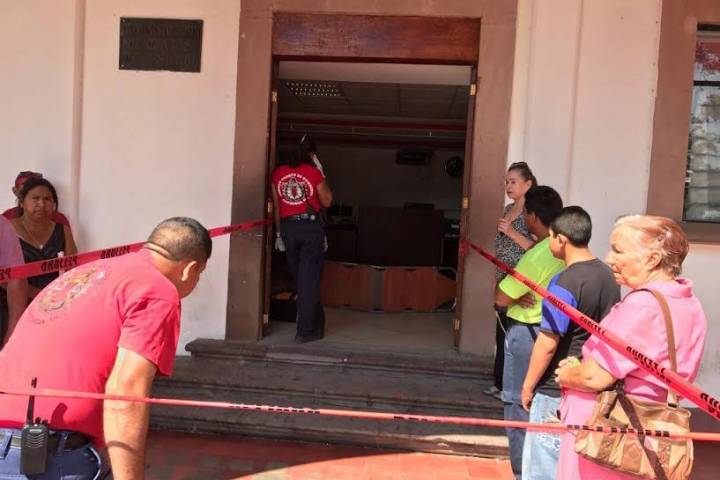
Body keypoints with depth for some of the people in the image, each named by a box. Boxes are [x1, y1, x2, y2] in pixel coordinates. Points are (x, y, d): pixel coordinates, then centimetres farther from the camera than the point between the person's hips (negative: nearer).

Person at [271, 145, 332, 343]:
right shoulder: (312, 171, 0)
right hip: (311, 226, -2)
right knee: (309, 279, -1)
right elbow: (327, 201, 6)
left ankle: (316, 322, 25)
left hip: (288, 227, 3)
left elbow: (277, 207, 10)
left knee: (300, 278, 14)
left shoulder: (277, 174, 7)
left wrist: (279, 234, 17)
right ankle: (305, 330, -2)